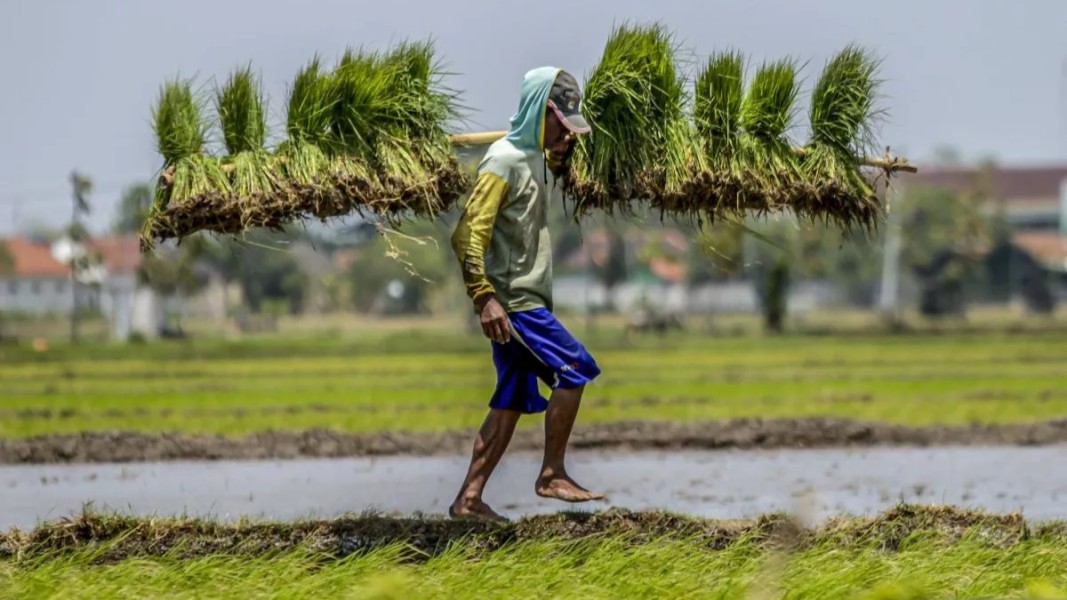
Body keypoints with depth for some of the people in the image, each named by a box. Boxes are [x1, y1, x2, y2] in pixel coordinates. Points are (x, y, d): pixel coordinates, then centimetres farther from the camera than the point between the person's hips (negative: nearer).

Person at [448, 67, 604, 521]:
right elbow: (469, 233, -20)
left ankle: (469, 498, 8)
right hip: (511, 300, -9)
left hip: (529, 299, 9)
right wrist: (484, 297, -27)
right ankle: (552, 475, -5)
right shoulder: (504, 162, -13)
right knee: (575, 368, -12)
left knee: (512, 401, 7)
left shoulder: (537, 159, 14)